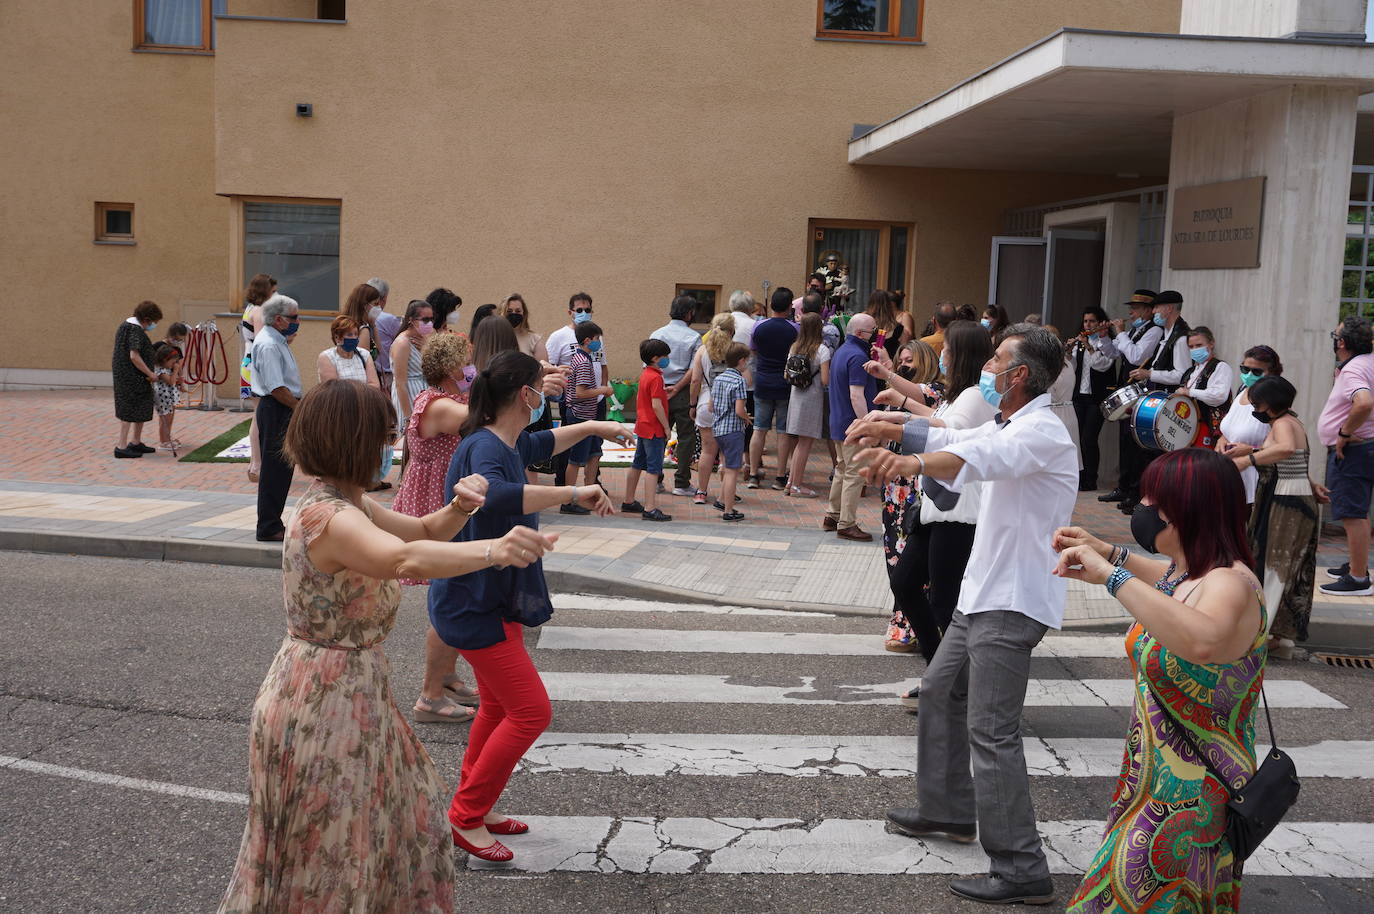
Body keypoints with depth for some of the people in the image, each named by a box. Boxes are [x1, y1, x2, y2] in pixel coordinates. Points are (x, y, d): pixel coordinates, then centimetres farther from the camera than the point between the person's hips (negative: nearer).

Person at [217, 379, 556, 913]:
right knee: (324, 864, 9)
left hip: (348, 697, 10)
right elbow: (407, 559, -47)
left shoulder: (347, 505, 5)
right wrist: (493, 551, -60)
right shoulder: (330, 518, -27)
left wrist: (457, 509, -5)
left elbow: (423, 532, 16)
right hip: (325, 707, -10)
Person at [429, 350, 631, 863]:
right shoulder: (483, 448, -25)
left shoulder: (509, 444, 6)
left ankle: (476, 807, 33)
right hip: (472, 605, -10)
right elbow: (494, 494, -48)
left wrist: (596, 427, 36)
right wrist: (573, 494, -46)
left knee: (499, 706, 18)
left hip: (496, 599, 10)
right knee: (530, 711, -7)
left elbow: (542, 444, 31)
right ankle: (467, 816, 6)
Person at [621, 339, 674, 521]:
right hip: (654, 429, -10)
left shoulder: (645, 374, 11)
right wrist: (667, 428, -15)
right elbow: (656, 405, -21)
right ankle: (650, 509, -9)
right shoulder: (656, 377, -18)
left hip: (642, 427, 10)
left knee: (637, 465, 17)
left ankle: (628, 502, 27)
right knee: (653, 469, -8)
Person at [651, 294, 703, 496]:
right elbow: (694, 370, -13)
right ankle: (681, 483, 5)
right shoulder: (694, 337, -6)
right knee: (686, 437, 5)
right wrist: (677, 387, -10)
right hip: (684, 395, -4)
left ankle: (655, 480, 18)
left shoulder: (656, 335, 4)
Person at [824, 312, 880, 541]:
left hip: (839, 423, 10)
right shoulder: (857, 357, -19)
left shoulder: (842, 351, 13)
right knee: (854, 473, -4)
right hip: (854, 423, -10)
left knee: (843, 469, 19)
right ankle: (847, 524, 1)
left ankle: (832, 516, 27)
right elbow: (856, 395, -24)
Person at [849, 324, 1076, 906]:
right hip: (984, 595, 11)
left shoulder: (1042, 431, -18)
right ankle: (948, 810, 36)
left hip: (1012, 605, -11)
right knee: (939, 693, 21)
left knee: (991, 732, -12)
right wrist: (895, 431, -3)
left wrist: (911, 463, -55)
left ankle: (1022, 871, -7)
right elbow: (954, 439, 14)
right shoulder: (1010, 426, 17)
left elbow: (979, 458, -38)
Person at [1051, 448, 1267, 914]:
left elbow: (1202, 641, -48)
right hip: (1155, 784, 9)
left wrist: (1111, 575, -43)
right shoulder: (1184, 572, 4)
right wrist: (1108, 551, 18)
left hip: (1188, 801, -9)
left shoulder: (1230, 584, -24)